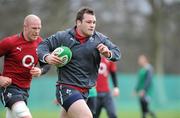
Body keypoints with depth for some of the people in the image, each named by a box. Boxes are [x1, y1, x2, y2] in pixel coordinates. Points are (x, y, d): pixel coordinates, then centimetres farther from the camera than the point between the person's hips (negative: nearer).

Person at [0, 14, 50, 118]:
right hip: (10, 87, -6)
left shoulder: (40, 43, 3)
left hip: (25, 89, 6)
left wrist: (40, 71, -10)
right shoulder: (10, 42, -12)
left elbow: (46, 64, 14)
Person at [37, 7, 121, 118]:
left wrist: (108, 53, -21)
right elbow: (42, 46, 2)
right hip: (67, 88, -5)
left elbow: (117, 52, 2)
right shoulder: (63, 37, -5)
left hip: (85, 91, 5)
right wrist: (46, 57, -20)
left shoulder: (99, 39, 2)